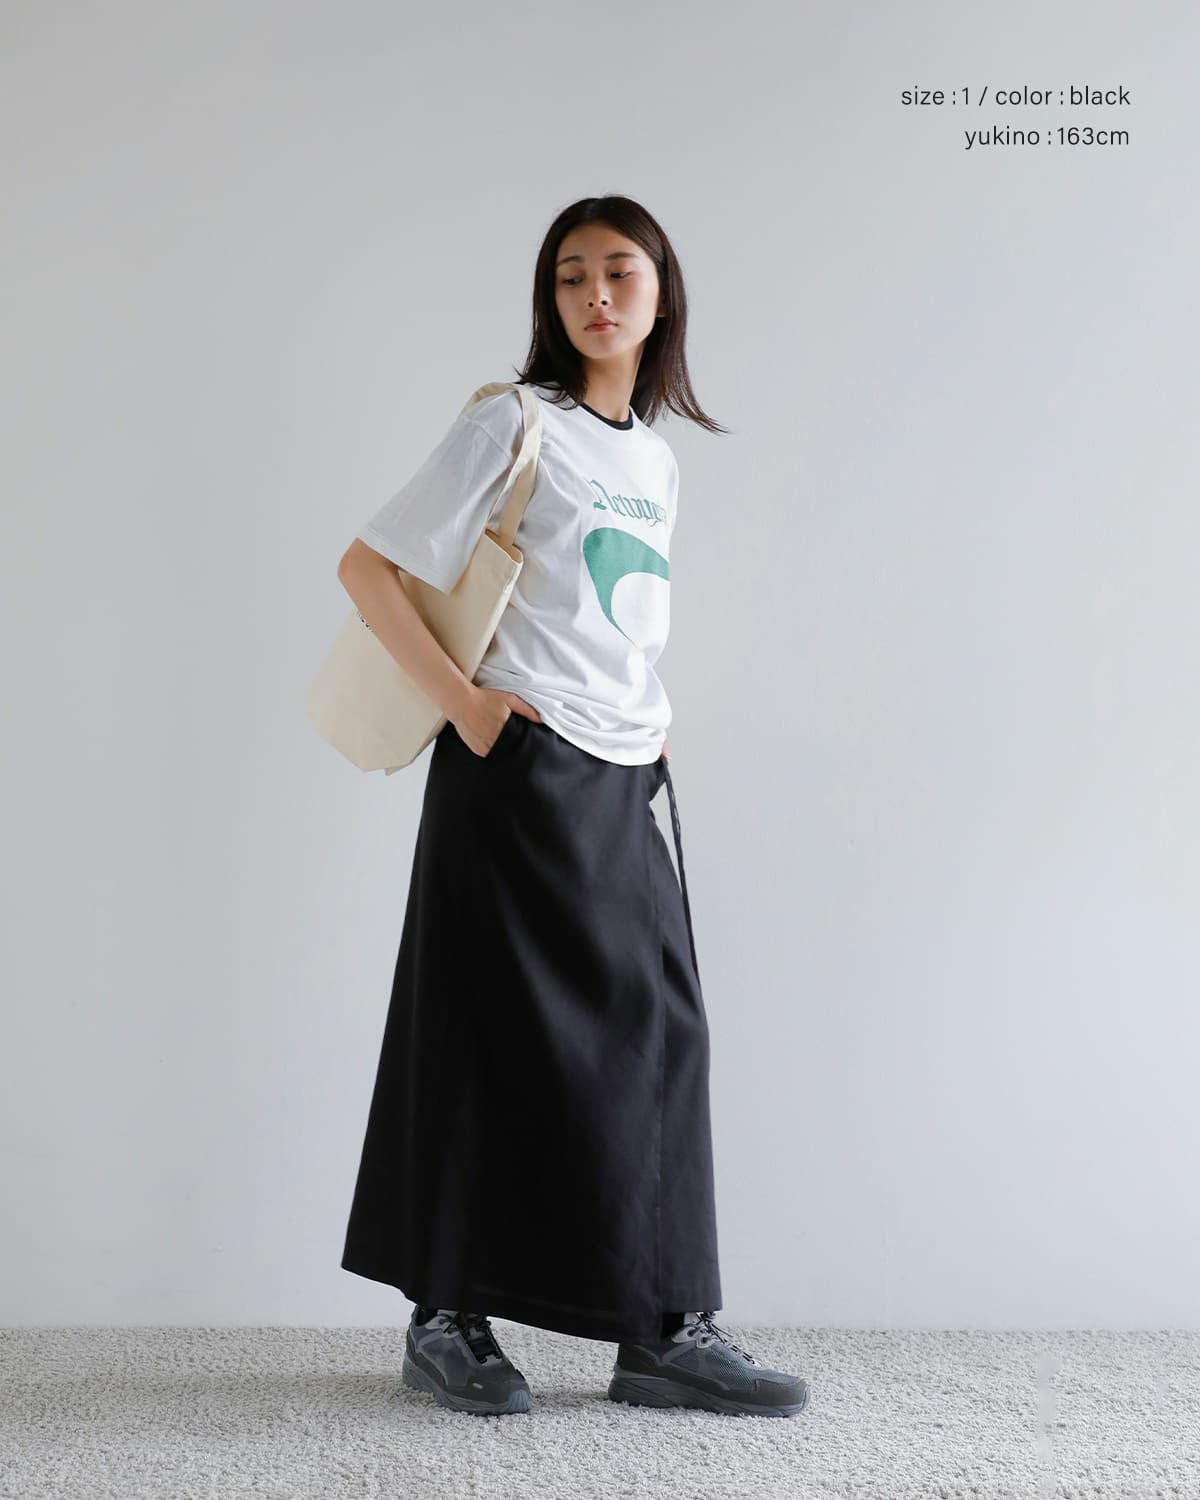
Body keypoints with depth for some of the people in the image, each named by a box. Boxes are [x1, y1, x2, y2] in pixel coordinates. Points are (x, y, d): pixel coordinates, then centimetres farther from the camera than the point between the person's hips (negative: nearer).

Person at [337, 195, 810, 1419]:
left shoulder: (656, 459, 17)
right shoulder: (513, 424, -3)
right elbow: (365, 566, -7)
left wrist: (651, 722, 10)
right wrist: (458, 701, -16)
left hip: (623, 781, 7)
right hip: (519, 770, -6)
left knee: (653, 1033, 4)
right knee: (505, 1035, -2)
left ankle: (664, 1332, 11)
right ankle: (445, 1318, 13)